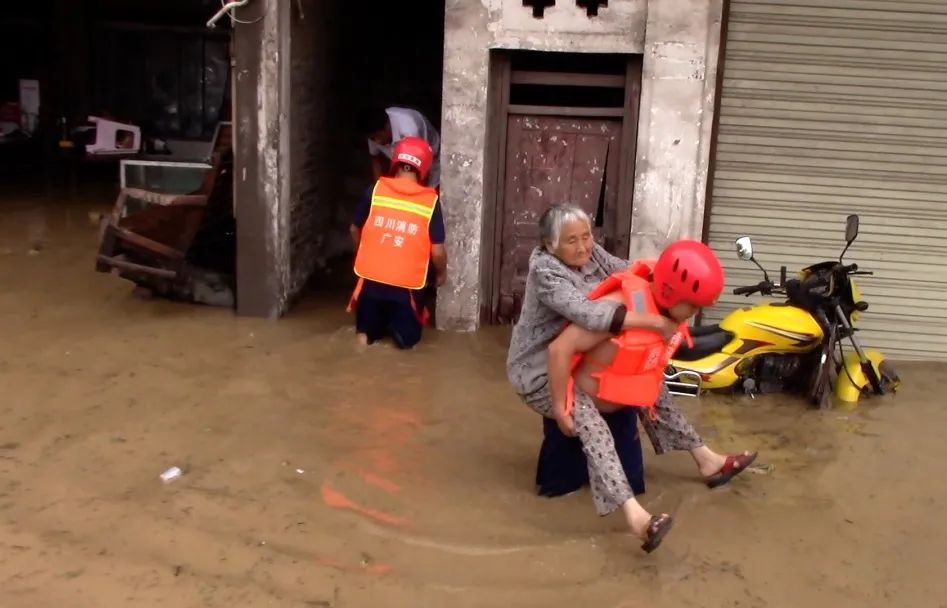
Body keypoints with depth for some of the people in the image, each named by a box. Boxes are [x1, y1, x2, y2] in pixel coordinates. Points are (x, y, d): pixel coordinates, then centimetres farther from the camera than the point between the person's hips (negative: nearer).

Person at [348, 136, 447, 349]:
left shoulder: (375, 190, -3)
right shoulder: (431, 201, -7)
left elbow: (355, 230, 8)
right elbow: (437, 252, -7)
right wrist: (441, 273, 14)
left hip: (371, 278, 2)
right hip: (406, 285, -1)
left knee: (367, 332, 22)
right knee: (408, 339, 19)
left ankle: (365, 332, 0)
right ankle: (399, 331, -2)